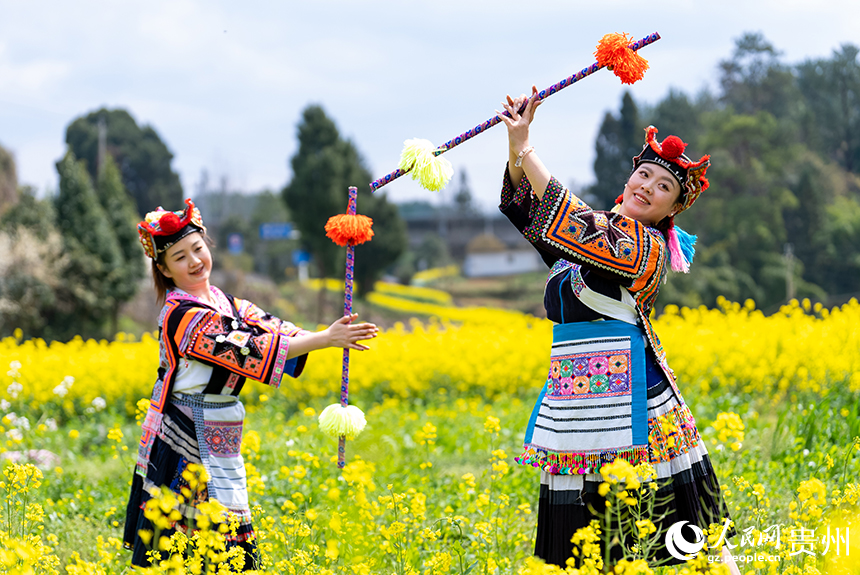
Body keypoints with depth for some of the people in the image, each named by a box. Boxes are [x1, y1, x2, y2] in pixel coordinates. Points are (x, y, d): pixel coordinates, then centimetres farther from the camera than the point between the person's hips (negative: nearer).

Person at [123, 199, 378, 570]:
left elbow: (270, 328, -1)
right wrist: (324, 339, -26)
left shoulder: (225, 304, 12)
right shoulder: (182, 316, -16)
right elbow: (249, 349, -24)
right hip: (187, 450, -8)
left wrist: (330, 335, -17)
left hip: (217, 451, 8)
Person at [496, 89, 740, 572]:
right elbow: (527, 203, 19)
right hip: (574, 390, 7)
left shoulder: (649, 248, -7)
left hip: (627, 387, -7)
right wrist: (516, 142, 2)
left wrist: (526, 152, -14)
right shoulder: (601, 231, 16)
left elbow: (573, 221, -18)